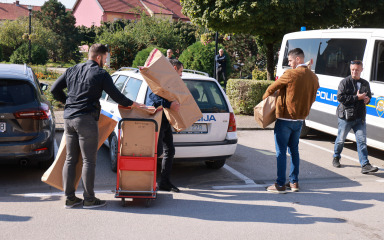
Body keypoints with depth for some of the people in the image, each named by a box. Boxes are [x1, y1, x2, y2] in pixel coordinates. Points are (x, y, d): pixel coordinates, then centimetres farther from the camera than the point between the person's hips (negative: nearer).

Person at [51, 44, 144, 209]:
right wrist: (132, 104, 13)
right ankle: (89, 199, 4)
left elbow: (55, 90, 14)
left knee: (70, 159, 11)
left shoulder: (72, 70, 14)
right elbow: (116, 96, -3)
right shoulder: (101, 74, -4)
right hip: (86, 119, -7)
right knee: (89, 161, 0)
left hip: (68, 118, 7)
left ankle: (70, 198, 15)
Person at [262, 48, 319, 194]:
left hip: (285, 118, -7)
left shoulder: (291, 74, -15)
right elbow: (312, 98, 13)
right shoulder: (314, 78, 6)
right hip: (300, 119, 7)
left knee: (281, 152, 0)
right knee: (294, 150, 17)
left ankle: (280, 185, 3)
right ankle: (294, 183, 20)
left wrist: (264, 97, 13)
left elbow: (272, 88, -6)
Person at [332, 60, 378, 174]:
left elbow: (369, 96, 27)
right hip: (345, 117, -3)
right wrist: (357, 97, -17)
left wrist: (367, 99, 2)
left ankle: (365, 165, -5)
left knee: (362, 141, -4)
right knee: (341, 139, 9)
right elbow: (340, 97, -15)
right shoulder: (345, 82, -4)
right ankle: (336, 158, 33)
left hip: (360, 117, 4)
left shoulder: (365, 83, 13)